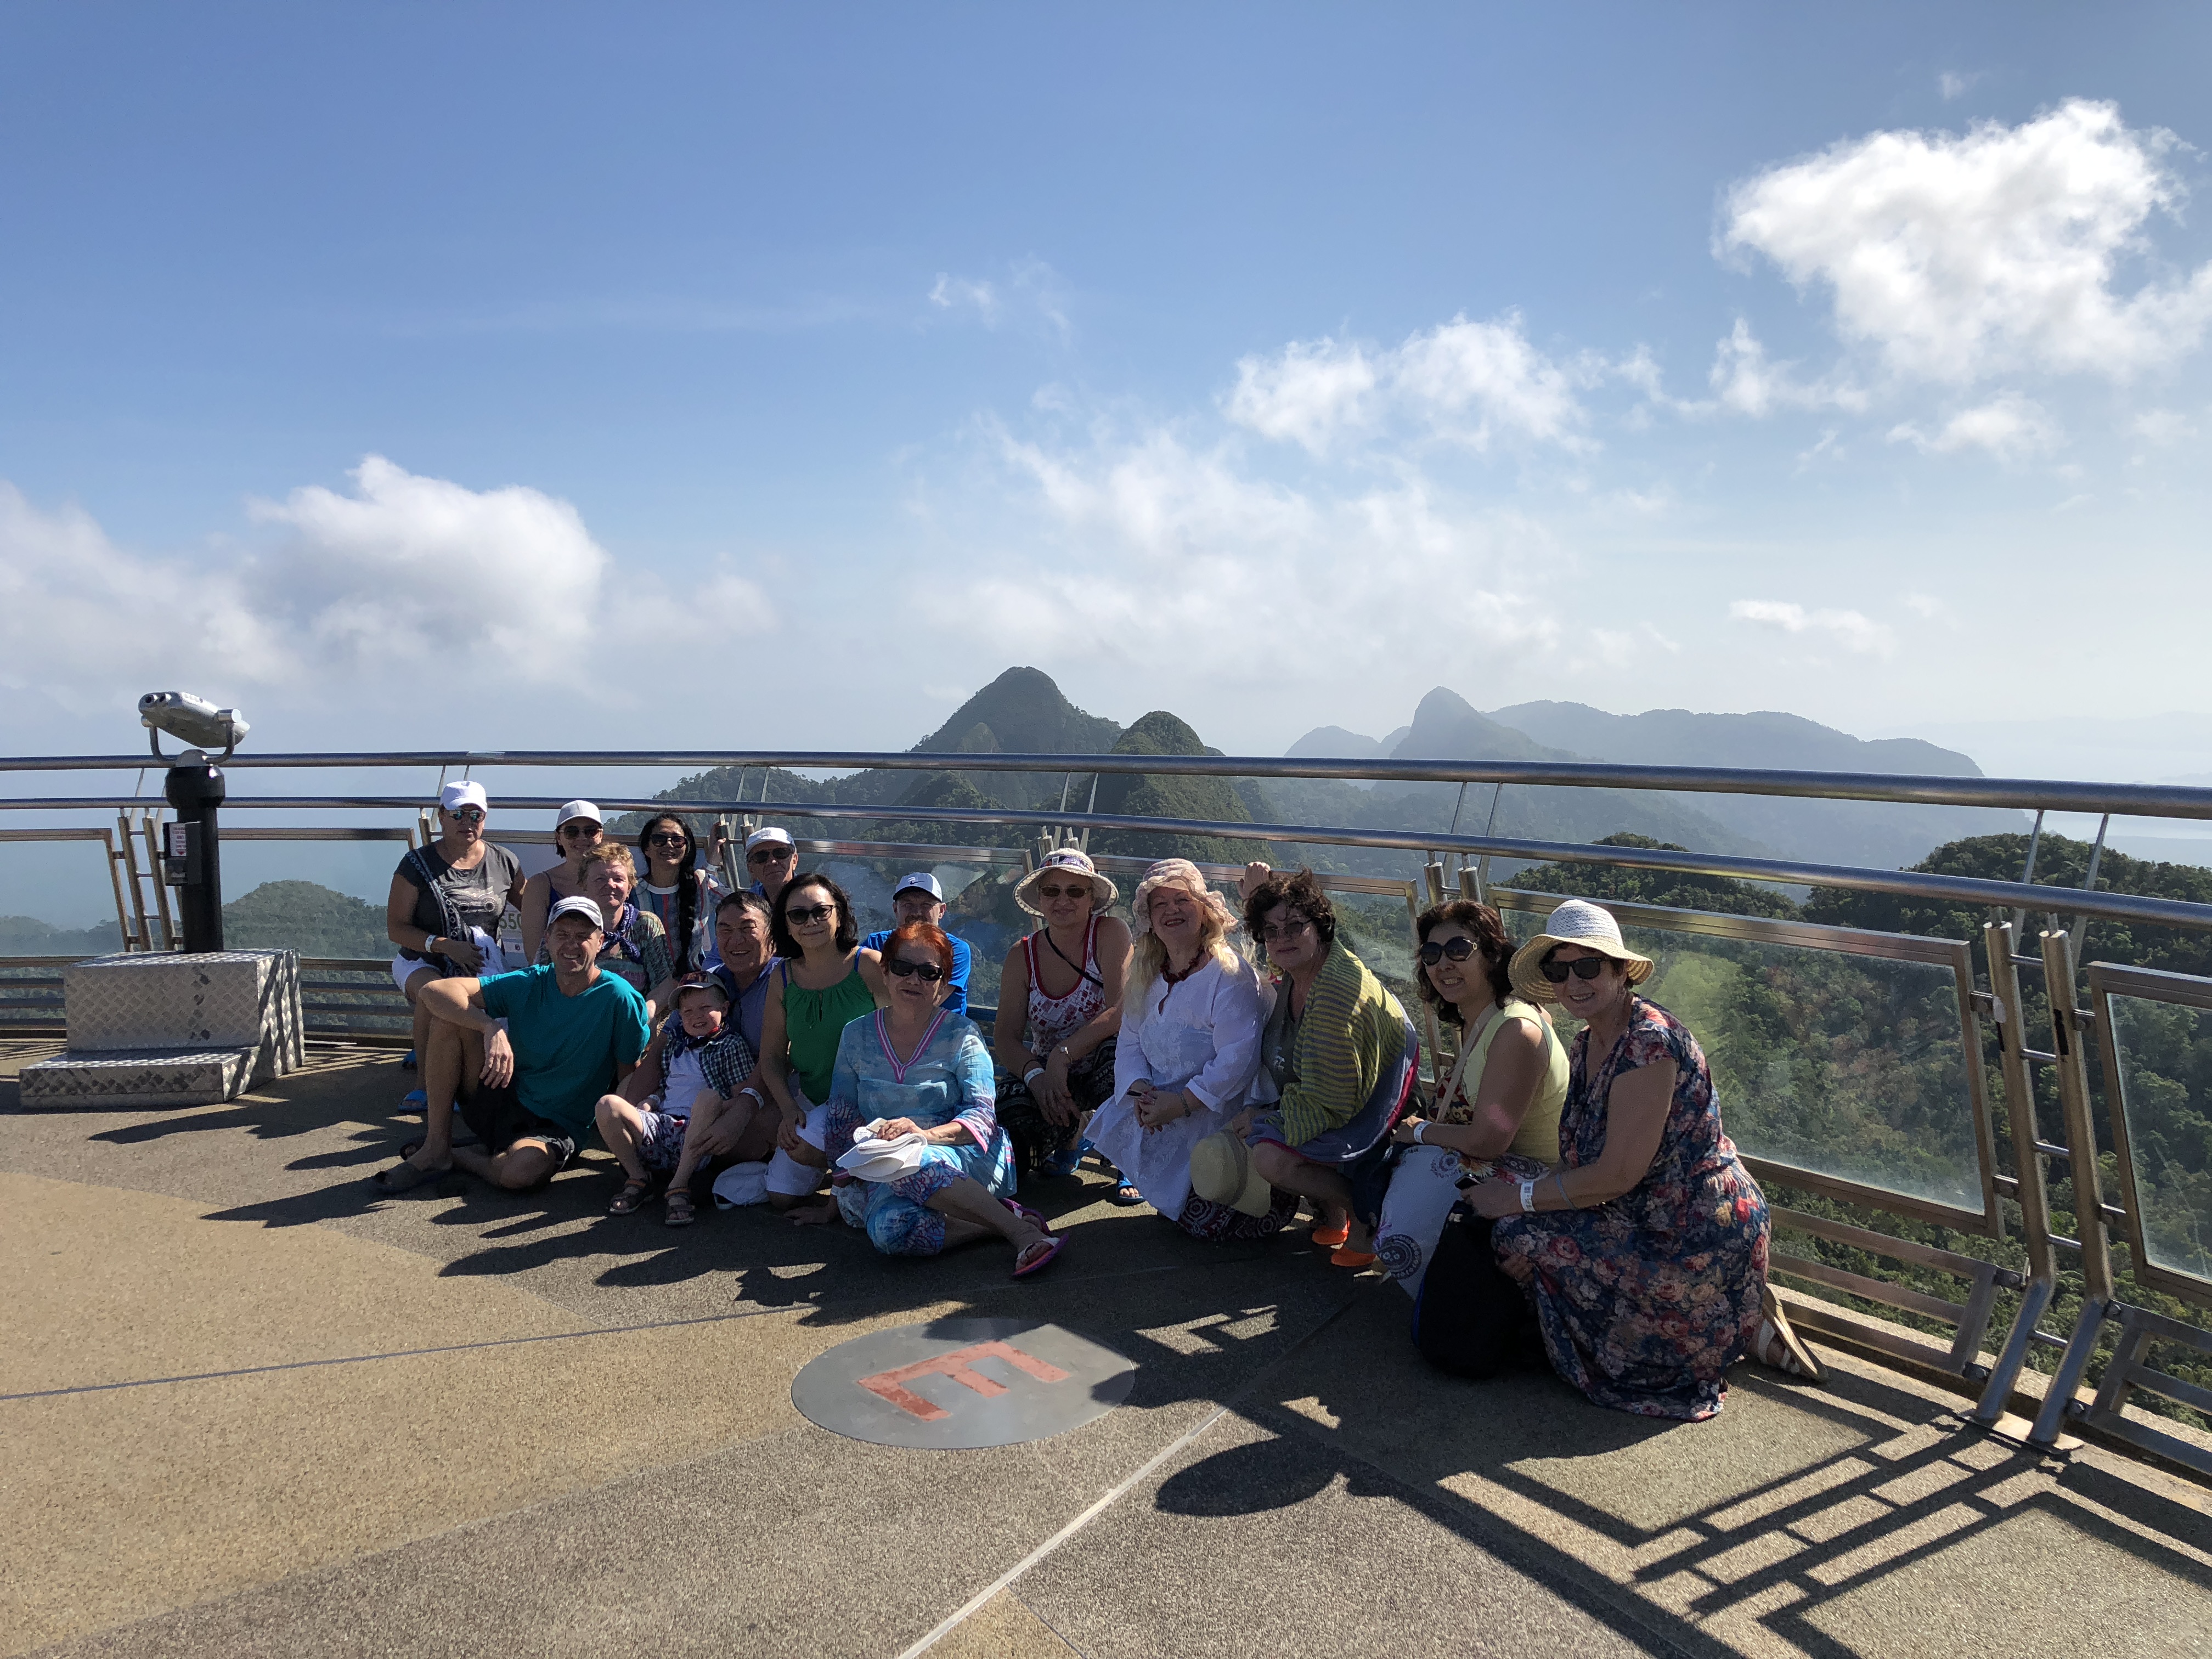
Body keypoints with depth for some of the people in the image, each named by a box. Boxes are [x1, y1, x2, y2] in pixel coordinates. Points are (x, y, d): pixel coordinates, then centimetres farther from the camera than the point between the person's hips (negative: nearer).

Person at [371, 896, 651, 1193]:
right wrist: (492, 1028, -28)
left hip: (555, 1127, -3)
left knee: (523, 1170, -39)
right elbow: (434, 990, -14)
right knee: (449, 1017, -14)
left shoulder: (618, 998, -14)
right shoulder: (528, 984, -5)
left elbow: (631, 1078, -6)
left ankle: (459, 1156, -3)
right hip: (503, 1100, 4)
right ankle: (435, 1147, -8)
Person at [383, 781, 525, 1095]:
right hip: (423, 960, -1)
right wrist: (446, 945, -18)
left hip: (483, 962, 1)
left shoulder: (504, 863, 5)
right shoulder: (418, 864, -2)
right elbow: (396, 928, -4)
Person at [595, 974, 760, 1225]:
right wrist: (648, 1103, 2)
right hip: (662, 1126, 4)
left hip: (698, 1135, -4)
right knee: (607, 1105, -20)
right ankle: (637, 1179, -5)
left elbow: (745, 1097, -2)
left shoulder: (732, 1045, 8)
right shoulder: (675, 1043, 23)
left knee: (709, 1098, -38)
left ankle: (680, 1184, -31)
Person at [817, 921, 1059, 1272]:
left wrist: (926, 1134, -28)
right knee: (890, 1230, -34)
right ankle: (1002, 1221, -19)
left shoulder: (961, 1035, 1)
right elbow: (841, 1120, 13)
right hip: (882, 1176, 2)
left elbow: (982, 1116, -10)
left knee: (907, 1161, -38)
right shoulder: (857, 1035, 9)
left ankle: (1020, 1230, -28)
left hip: (970, 1158, -2)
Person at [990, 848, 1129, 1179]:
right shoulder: (1022, 956, -2)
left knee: (1117, 1049, -36)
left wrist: (1062, 1055, -29)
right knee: (1011, 1102, -26)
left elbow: (1120, 1012, -22)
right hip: (1048, 1072, 3)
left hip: (1102, 1068, -3)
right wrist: (1034, 1075, -27)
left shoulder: (1111, 933, -11)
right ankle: (1071, 1136, 13)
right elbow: (1006, 1036, -7)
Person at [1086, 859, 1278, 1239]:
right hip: (1155, 1109, 7)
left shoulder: (1230, 976, -16)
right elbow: (1129, 1043, 7)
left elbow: (1237, 1059, -23)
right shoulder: (1145, 979, 9)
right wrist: (1139, 1088, -13)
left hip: (1219, 1117, -7)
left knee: (1204, 1221, -14)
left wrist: (1183, 1103, -25)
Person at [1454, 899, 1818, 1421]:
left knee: (1519, 1238, -12)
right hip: (1657, 1221, 10)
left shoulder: (1650, 1041, -22)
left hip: (1697, 1237, -10)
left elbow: (1616, 1176, -23)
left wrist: (1519, 1198, -15)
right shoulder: (1586, 1048, 8)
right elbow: (1579, 1157, 8)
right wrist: (1520, 1191, -7)